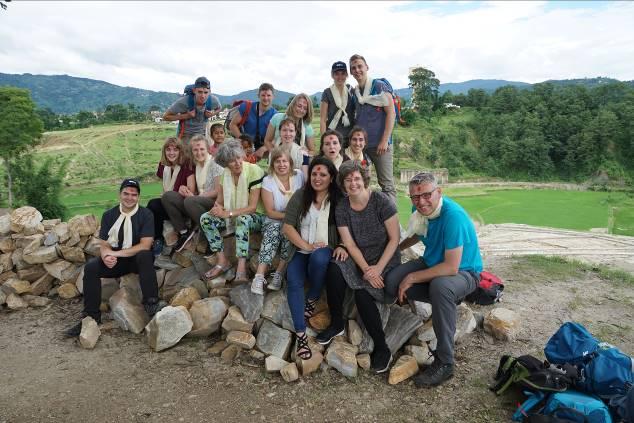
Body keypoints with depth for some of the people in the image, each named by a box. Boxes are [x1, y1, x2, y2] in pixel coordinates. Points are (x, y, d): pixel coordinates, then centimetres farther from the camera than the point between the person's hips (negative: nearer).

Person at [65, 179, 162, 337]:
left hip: (138, 259, -4)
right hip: (115, 260, 4)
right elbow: (103, 244, 0)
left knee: (145, 255, -36)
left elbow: (145, 245, -16)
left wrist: (115, 253, -21)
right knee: (91, 266, -21)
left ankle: (151, 304, -33)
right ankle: (91, 316, -11)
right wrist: (106, 256, -24)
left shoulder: (146, 215, -7)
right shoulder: (109, 215, 5)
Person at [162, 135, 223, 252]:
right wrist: (186, 190, -6)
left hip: (214, 203, -7)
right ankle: (184, 233, -4)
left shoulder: (215, 164, -5)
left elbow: (218, 191, -13)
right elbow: (196, 191, 16)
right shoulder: (196, 165, 17)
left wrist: (195, 196, -13)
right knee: (167, 196, -6)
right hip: (199, 200, 7)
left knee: (190, 201, -36)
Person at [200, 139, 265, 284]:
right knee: (205, 218, -14)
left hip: (255, 216, -6)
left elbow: (252, 207, -20)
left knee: (242, 219, -38)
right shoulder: (224, 174, -1)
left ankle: (241, 268, -40)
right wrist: (217, 208, -21)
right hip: (231, 216, 6)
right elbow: (219, 201, 4)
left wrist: (228, 214, -26)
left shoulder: (254, 171, -18)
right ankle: (222, 261, -16)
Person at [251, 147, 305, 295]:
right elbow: (270, 212, -7)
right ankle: (259, 277, -40)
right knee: (273, 229, -35)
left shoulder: (299, 175, 0)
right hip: (274, 223, -1)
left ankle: (278, 275, -28)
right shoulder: (268, 181, -4)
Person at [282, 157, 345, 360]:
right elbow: (287, 226, -1)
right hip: (300, 250, 2)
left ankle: (312, 299, -10)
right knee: (293, 281, -26)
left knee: (318, 258, -37)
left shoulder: (338, 199, 2)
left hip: (325, 250, -1)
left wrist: (342, 246, -18)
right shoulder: (300, 196, 4)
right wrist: (306, 246, -12)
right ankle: (301, 335, -24)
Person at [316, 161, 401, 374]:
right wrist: (366, 269, -17)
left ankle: (382, 348, -10)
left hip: (386, 261, -4)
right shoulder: (342, 208, -1)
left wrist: (378, 268, -17)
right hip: (359, 260, 4)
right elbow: (350, 244, -4)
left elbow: (394, 239, -11)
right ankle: (336, 324, -8)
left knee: (362, 292, -28)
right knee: (334, 269, -27)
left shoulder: (381, 201, -12)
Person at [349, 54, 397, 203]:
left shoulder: (379, 86, -2)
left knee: (386, 184, -3)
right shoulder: (354, 92, 14)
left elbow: (391, 113, -7)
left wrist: (385, 141, -14)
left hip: (380, 144, -5)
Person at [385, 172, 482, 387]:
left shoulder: (453, 216, -29)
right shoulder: (421, 209, -6)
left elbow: (451, 267, -32)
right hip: (432, 262, 7)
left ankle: (444, 363, -25)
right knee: (392, 282, -15)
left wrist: (412, 277, -24)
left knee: (439, 286, -40)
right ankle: (448, 301, 2)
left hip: (463, 272, -7)